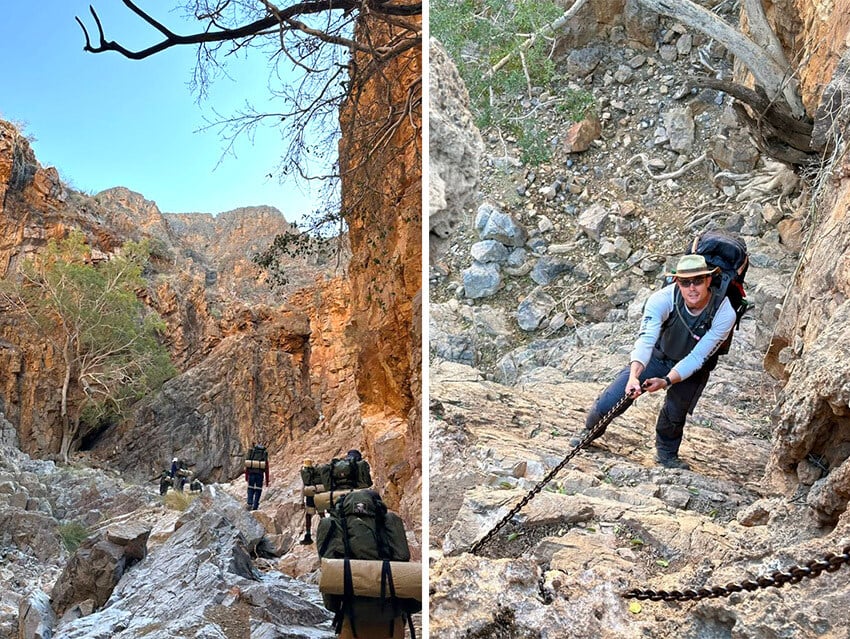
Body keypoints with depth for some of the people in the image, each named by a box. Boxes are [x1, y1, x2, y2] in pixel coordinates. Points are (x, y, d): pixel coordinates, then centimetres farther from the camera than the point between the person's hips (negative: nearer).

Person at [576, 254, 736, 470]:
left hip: (693, 369, 0)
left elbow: (696, 358, -29)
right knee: (611, 400, -8)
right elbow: (645, 340, -41)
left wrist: (666, 381, -42)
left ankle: (667, 454, 16)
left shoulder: (724, 314, -30)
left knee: (675, 412, -18)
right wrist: (633, 376, -58)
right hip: (658, 355, 0)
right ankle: (591, 430, 26)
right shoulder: (662, 299, -32)